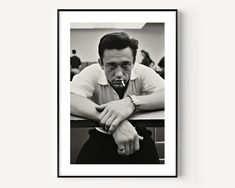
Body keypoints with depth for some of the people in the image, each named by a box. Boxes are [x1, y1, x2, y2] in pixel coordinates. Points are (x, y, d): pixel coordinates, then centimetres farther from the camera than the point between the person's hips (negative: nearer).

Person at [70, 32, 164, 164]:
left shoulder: (143, 72, -13)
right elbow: (70, 99, -35)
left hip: (138, 135, 1)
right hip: (102, 136, 0)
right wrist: (111, 122, -48)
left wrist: (133, 101, -47)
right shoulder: (92, 73, -15)